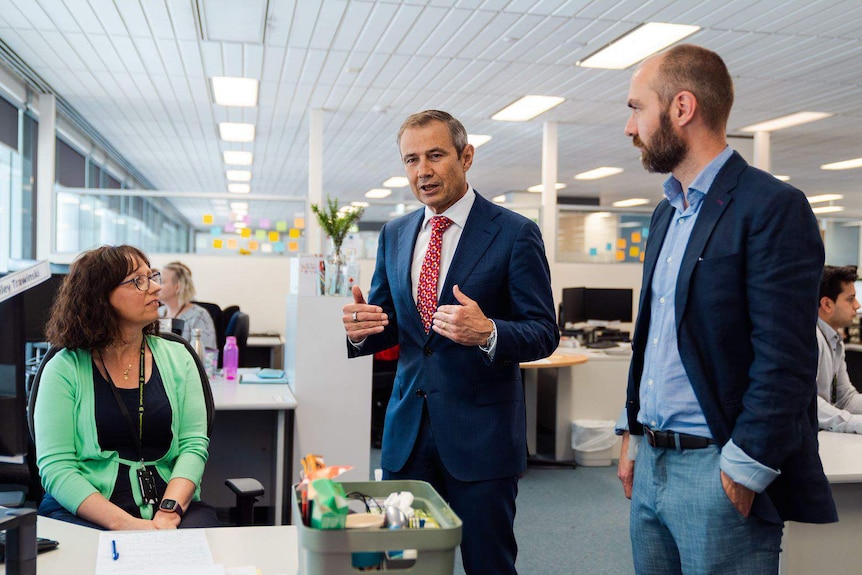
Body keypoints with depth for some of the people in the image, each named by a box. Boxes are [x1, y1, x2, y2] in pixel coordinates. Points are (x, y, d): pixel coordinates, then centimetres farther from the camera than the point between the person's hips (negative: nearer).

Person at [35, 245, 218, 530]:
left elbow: (193, 445, 3)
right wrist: (123, 523, -21)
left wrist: (169, 512, -16)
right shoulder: (64, 369, 1)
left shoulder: (176, 357, 10)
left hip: (174, 503, 3)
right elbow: (55, 467, -6)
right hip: (83, 512, -2)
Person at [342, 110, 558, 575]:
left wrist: (488, 332, -29)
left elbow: (544, 333, -9)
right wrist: (360, 328, -10)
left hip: (480, 430, -4)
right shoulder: (394, 235, 9)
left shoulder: (514, 234, -7)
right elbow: (387, 324, 13)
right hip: (407, 429, 5)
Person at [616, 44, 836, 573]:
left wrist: (742, 474, -17)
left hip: (718, 472, -7)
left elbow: (785, 361, -17)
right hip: (651, 467, 8)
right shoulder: (666, 213, 13)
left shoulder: (774, 207, -13)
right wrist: (634, 434, 15)